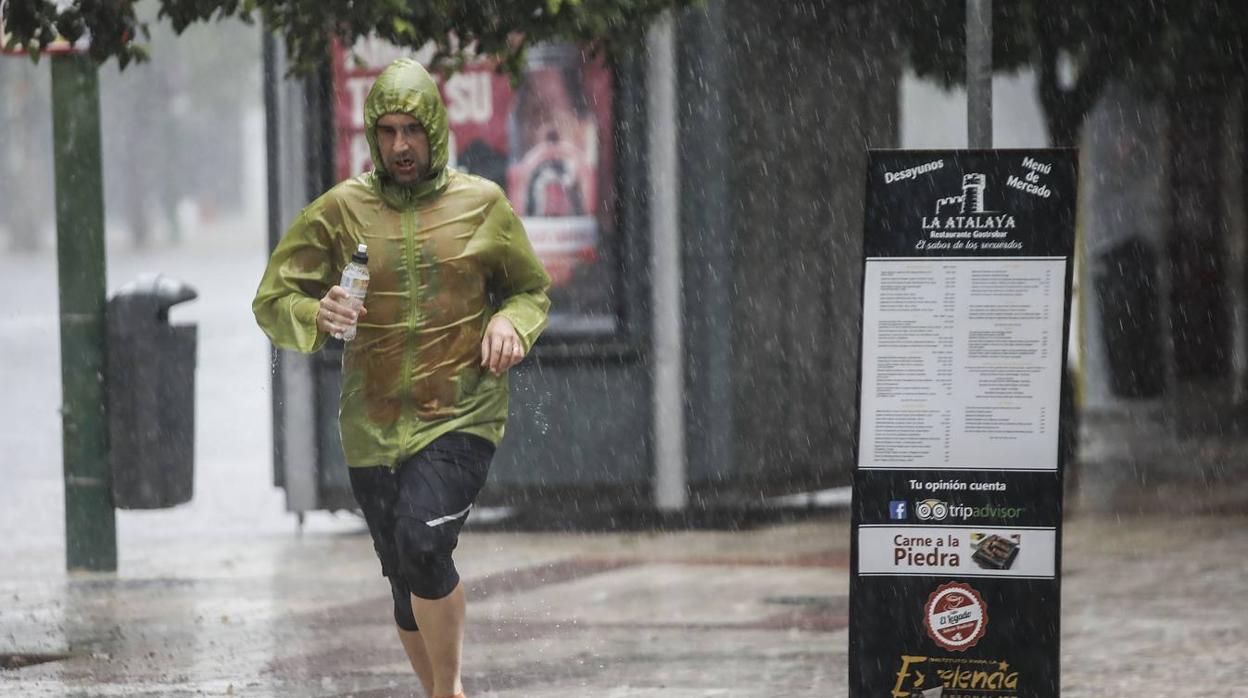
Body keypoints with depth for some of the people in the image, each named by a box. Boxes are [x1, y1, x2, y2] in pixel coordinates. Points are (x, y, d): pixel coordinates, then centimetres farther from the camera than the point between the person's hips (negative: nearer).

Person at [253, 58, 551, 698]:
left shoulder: (482, 204, 3)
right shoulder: (343, 208, 3)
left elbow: (531, 288, 16)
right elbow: (272, 301, 4)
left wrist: (511, 323, -6)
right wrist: (316, 317, -18)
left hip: (462, 415, -2)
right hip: (374, 425, 2)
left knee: (423, 541, -24)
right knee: (408, 586, 8)